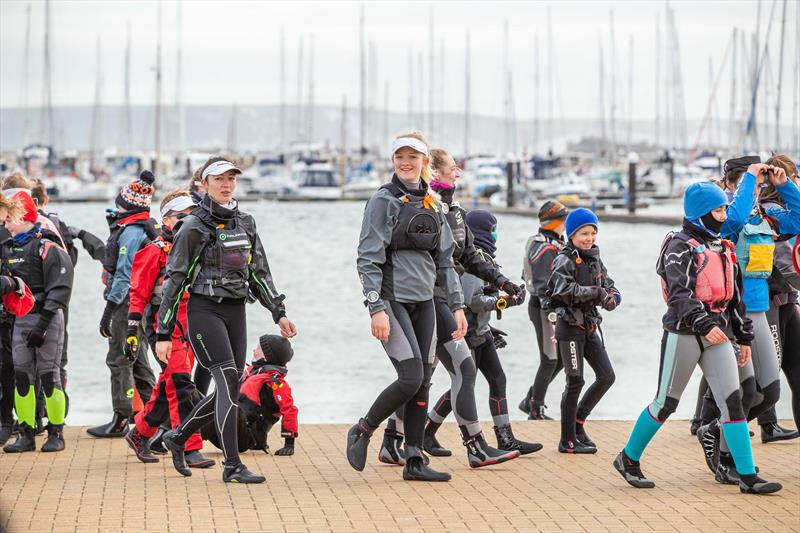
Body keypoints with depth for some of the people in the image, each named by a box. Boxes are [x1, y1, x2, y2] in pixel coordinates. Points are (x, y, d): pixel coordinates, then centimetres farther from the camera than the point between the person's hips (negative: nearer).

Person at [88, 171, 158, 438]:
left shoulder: (131, 231, -18)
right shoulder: (148, 228, 12)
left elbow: (124, 275, -21)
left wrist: (108, 310, -20)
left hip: (127, 304, -10)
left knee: (119, 361, -5)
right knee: (137, 361, 17)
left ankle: (121, 420, -3)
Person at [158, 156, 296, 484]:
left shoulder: (245, 224, 13)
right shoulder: (194, 227, -6)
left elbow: (259, 273, 19)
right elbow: (173, 281, -6)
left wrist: (278, 313, 9)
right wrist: (163, 333, -9)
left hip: (236, 311, 7)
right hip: (204, 311, -7)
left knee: (230, 390, 6)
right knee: (229, 381, -17)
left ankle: (178, 437, 26)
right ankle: (233, 466, -15)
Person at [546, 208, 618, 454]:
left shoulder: (594, 260, 12)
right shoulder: (565, 260, -10)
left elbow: (610, 288, 12)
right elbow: (563, 290, -27)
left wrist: (611, 298, -12)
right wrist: (595, 292, -25)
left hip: (590, 326, 7)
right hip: (570, 325, -7)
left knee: (606, 376, 4)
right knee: (575, 382, -3)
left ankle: (578, 421, 19)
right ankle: (567, 440, 6)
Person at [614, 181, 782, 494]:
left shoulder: (723, 248, 17)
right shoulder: (679, 246, -8)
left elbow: (735, 296, 23)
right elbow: (679, 294, -21)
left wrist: (744, 337, 19)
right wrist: (704, 324, -34)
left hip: (717, 335, 6)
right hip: (684, 333, -6)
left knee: (732, 400, -5)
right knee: (666, 402, 3)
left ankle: (747, 477, -8)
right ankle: (628, 459, 20)